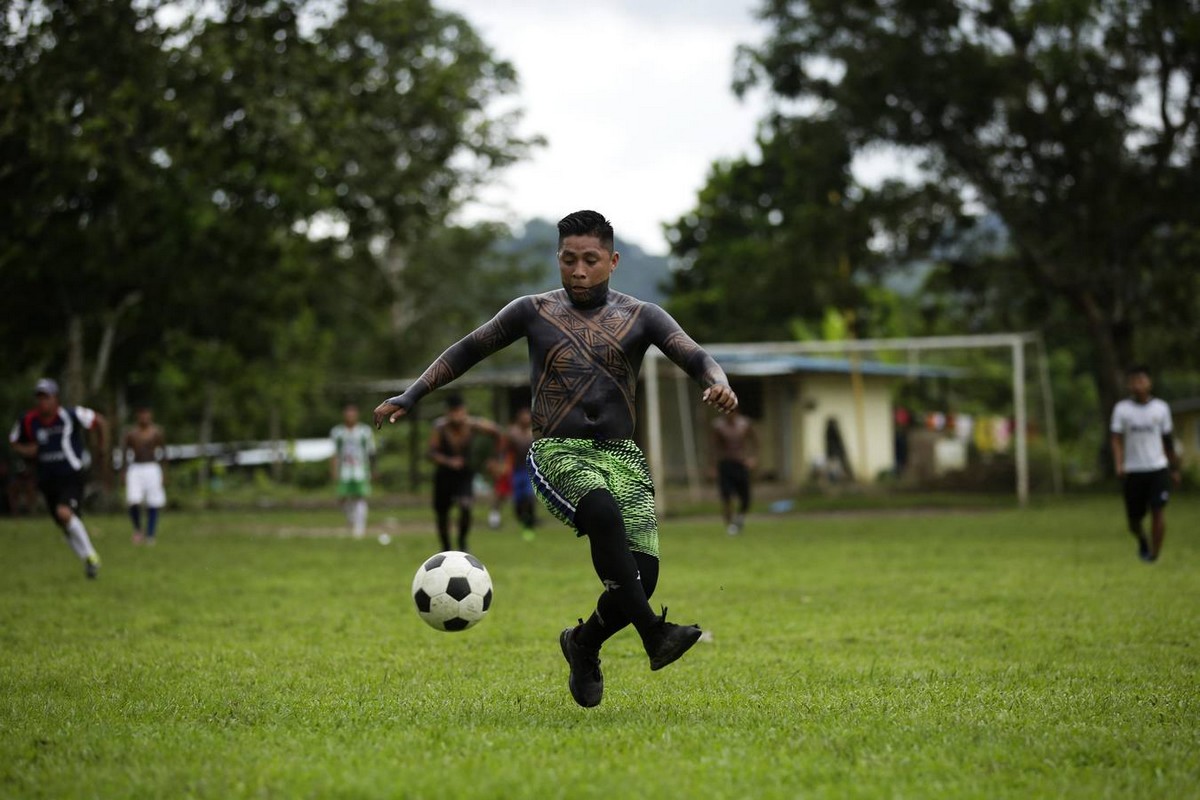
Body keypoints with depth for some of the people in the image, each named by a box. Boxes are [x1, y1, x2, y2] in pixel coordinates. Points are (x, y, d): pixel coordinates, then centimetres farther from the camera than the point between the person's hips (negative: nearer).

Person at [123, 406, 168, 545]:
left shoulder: (156, 433, 3)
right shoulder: (131, 434, 4)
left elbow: (163, 454, 7)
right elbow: (127, 455, 10)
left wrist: (164, 473, 3)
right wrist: (125, 474, 5)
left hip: (152, 469, 0)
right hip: (135, 469, 0)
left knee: (153, 504, -1)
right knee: (133, 502, -16)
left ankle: (150, 535, 8)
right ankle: (137, 529, 7)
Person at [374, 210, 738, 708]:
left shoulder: (641, 317, 9)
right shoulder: (533, 312, 10)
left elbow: (695, 356, -4)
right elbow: (467, 351, 19)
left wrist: (718, 383, -27)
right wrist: (410, 397, 13)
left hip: (621, 459, 2)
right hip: (557, 455, -2)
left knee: (642, 576, -15)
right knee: (603, 511, -37)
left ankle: (583, 645, 17)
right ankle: (654, 634, -35)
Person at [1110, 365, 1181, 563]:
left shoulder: (1161, 408, 6)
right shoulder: (1121, 409, 1)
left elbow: (1168, 441, 14)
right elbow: (1117, 440, -4)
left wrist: (1174, 468, 16)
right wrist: (1119, 465, -19)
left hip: (1158, 467, 0)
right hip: (1133, 471, 0)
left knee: (1158, 511, -15)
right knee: (1134, 518, 5)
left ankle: (1154, 554, -8)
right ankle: (1142, 541, 37)